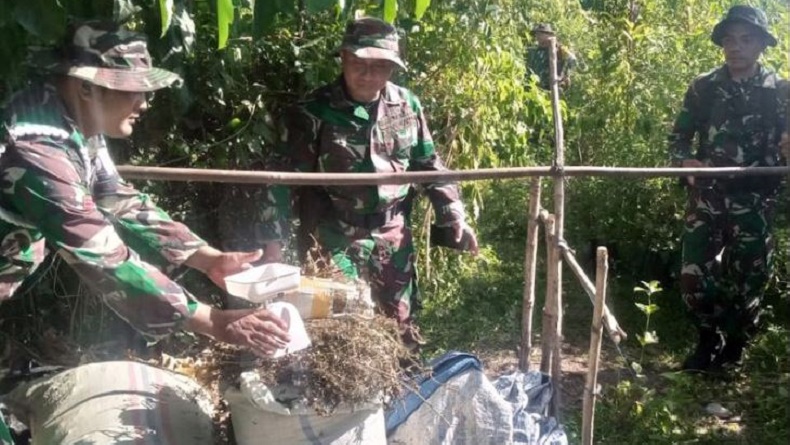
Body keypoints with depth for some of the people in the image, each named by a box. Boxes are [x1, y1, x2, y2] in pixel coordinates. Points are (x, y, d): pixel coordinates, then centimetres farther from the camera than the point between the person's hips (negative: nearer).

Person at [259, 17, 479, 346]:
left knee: (400, 327, 17)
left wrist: (454, 216, 5)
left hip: (393, 239, 4)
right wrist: (274, 241, -15)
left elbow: (429, 165, 11)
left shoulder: (407, 105, 0)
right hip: (336, 241, -4)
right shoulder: (314, 112, -12)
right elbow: (283, 176, -11)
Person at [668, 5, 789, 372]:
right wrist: (685, 161, -12)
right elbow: (679, 137, 10)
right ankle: (709, 341, 24)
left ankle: (732, 352, 26)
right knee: (693, 276, -1)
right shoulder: (703, 88, 5)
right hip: (706, 197, 1)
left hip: (753, 202, -1)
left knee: (747, 282, 5)